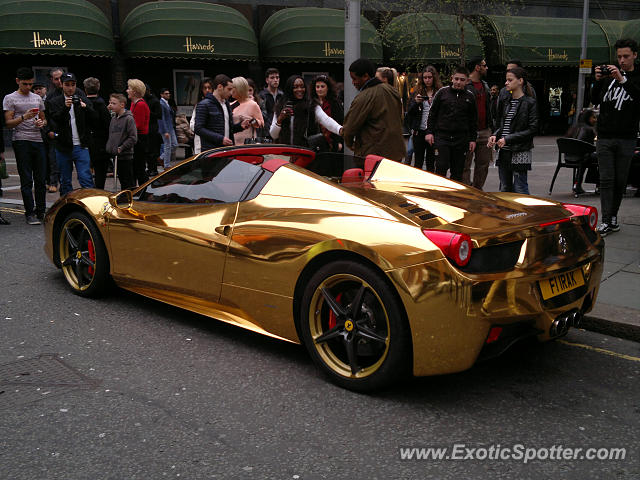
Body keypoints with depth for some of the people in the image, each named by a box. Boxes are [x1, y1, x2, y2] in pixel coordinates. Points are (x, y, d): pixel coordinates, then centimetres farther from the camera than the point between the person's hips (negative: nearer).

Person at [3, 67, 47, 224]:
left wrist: (42, 123, 1)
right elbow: (8, 123, -3)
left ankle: (41, 211, 14)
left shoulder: (37, 98, 18)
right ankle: (30, 213, -1)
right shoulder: (10, 98, 3)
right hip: (21, 141, -4)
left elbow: (43, 119, 25)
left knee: (40, 179, 4)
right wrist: (24, 117, -19)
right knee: (26, 180, -4)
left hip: (38, 140, 4)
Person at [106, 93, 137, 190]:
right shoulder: (113, 118, 13)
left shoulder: (129, 118, -10)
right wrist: (108, 148, 9)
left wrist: (121, 148, -16)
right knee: (121, 180, 15)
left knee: (129, 182, -3)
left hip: (126, 157, -7)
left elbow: (133, 138, -15)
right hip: (115, 156, 7)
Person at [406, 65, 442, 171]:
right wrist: (416, 102, -11)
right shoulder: (418, 92, 8)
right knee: (418, 161, 4)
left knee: (431, 161, 6)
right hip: (419, 132, 2)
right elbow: (409, 112, 5)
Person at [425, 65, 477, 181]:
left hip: (461, 139, 2)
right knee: (441, 168, -7)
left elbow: (473, 120, 13)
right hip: (442, 136, -2)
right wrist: (429, 132, 0)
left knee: (457, 172, 6)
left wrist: (473, 139, 8)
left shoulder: (469, 97, 8)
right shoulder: (442, 92, 3)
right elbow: (432, 113, 7)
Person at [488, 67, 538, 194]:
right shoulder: (506, 101, 13)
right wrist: (495, 135, -1)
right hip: (504, 153, 7)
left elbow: (532, 129, -13)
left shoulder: (529, 102, -7)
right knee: (505, 190, 12)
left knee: (520, 190, -4)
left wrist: (508, 139, -17)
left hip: (520, 154, -7)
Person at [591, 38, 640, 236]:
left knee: (620, 180, 6)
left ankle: (613, 215, 20)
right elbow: (595, 101, 4)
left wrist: (622, 80, -23)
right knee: (606, 179, -3)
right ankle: (606, 221, -4)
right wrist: (598, 81, -12)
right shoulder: (609, 75, 9)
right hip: (604, 137, 1)